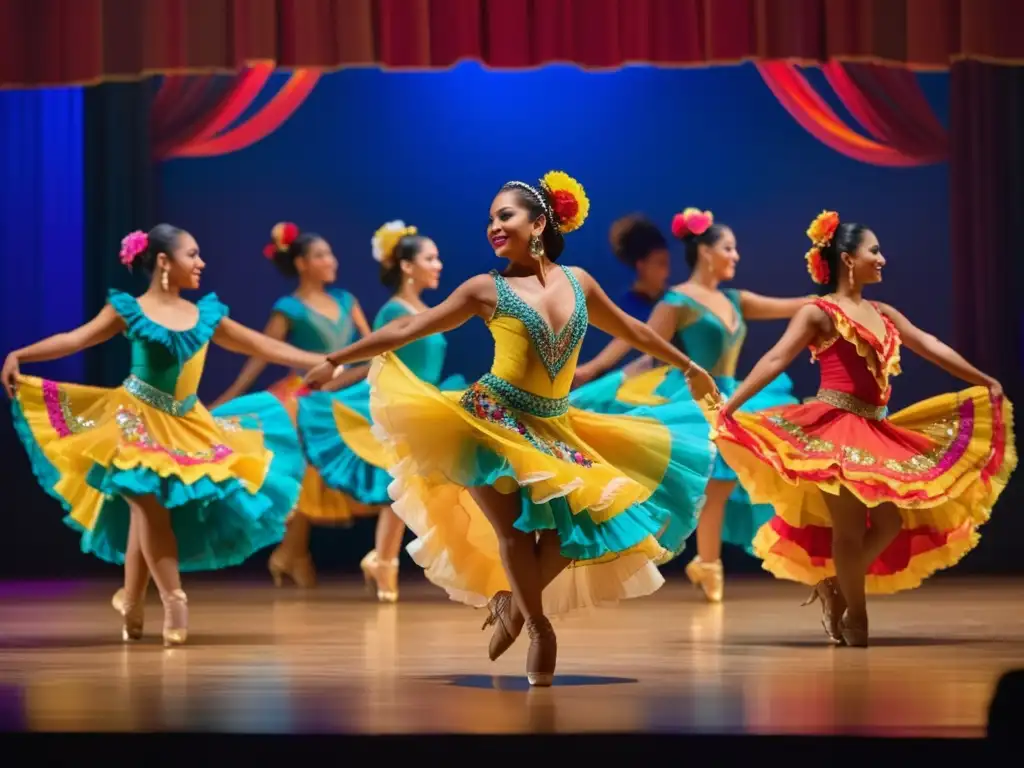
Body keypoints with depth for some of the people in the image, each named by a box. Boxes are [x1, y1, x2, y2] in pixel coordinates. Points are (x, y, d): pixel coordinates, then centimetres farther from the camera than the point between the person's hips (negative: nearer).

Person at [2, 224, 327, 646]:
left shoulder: (205, 314, 7)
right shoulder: (130, 309, -6)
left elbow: (263, 346, 10)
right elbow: (76, 339, -13)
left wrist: (323, 362, 9)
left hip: (185, 426, 4)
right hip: (137, 421, -4)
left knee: (146, 513, 4)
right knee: (150, 508, -13)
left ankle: (131, 608, 12)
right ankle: (174, 600, -10)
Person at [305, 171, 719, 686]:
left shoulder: (578, 282, 8)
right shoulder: (487, 289, -1)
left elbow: (632, 331, 24)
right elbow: (406, 330, 2)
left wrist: (689, 367, 32)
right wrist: (335, 361, 2)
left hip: (554, 429, 4)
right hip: (492, 423, -4)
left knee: (585, 519, -8)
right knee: (515, 528, -14)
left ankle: (511, 600, 15)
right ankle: (538, 624, 9)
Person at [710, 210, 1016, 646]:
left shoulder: (883, 314, 15)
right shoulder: (819, 313, -5)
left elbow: (931, 348, 20)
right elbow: (775, 360, -15)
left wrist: (985, 382, 24)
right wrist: (729, 407, -25)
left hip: (876, 431, 8)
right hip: (836, 429, -8)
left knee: (892, 520, 5)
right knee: (850, 525, -6)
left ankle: (833, 585, 20)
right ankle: (854, 613, 6)